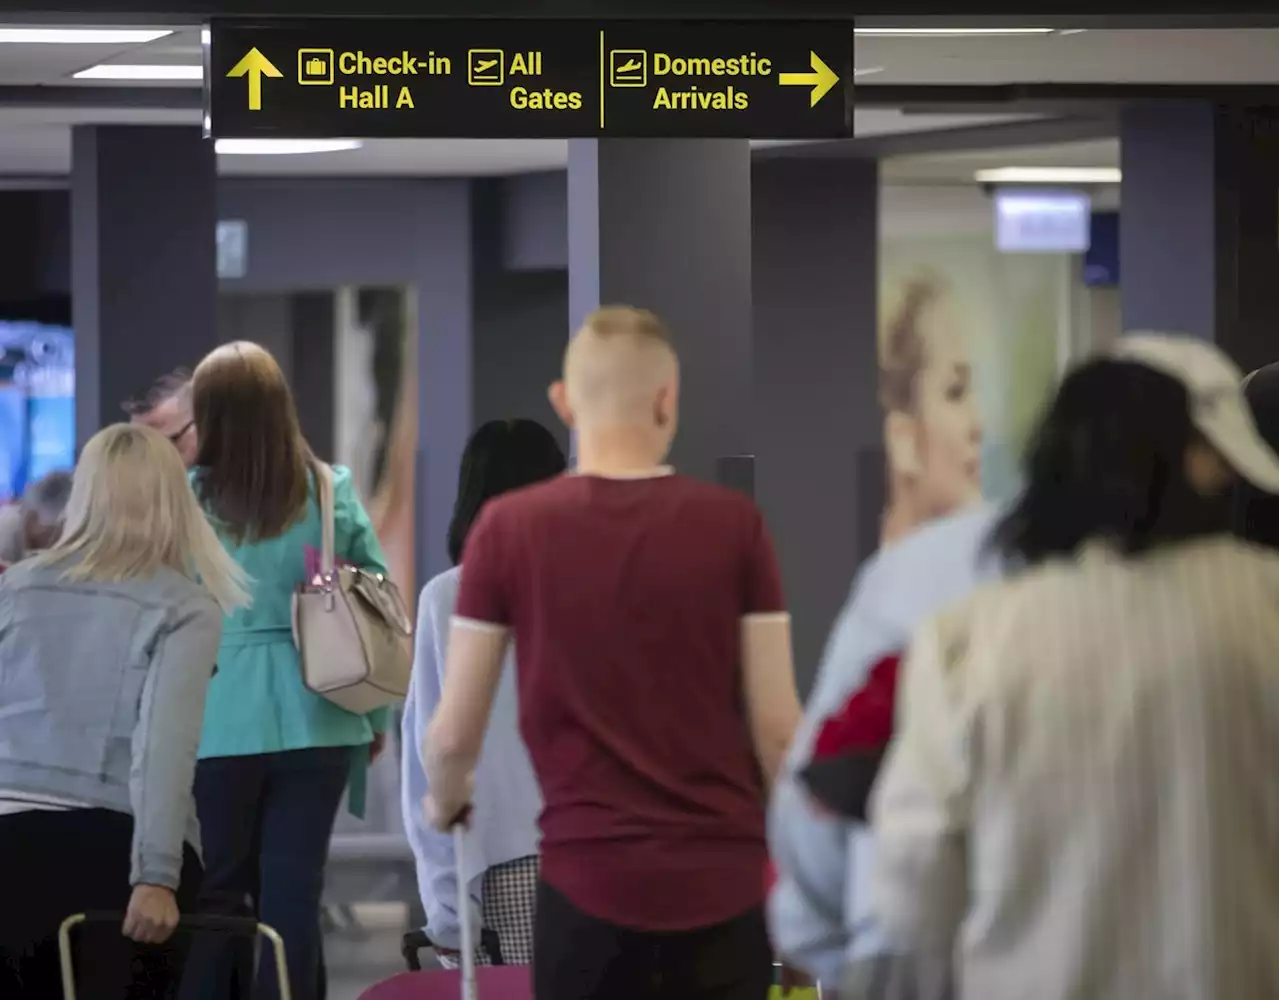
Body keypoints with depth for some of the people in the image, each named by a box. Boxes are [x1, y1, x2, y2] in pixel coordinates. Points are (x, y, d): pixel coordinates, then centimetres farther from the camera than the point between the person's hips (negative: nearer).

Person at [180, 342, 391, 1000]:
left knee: (213, 894, 7)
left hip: (218, 724, -2)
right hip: (315, 723, 2)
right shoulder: (333, 492, -1)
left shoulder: (184, 498, -7)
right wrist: (378, 715, 13)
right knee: (294, 894, 5)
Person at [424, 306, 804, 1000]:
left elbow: (454, 733, 2)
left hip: (590, 879, -1)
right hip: (723, 879, 1)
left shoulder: (509, 528, -3)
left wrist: (445, 804, 24)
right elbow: (778, 728, -1)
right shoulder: (734, 524, -2)